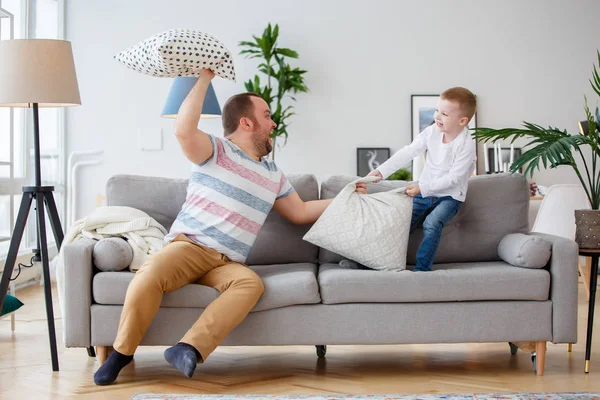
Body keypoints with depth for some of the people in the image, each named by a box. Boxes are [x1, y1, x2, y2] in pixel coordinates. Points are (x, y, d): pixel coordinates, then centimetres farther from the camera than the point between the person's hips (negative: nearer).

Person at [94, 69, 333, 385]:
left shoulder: (273, 175, 23)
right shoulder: (215, 151, 3)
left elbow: (300, 212, 32)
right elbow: (183, 130, -18)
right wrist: (205, 78, -10)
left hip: (227, 262, 4)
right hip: (188, 246, -4)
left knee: (251, 283, -32)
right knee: (151, 274, -37)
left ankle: (189, 349, -45)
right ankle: (121, 353, -19)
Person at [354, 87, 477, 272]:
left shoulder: (466, 145, -21)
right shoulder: (432, 132, -6)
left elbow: (453, 177, -23)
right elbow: (408, 152, -9)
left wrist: (422, 187, -27)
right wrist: (381, 170, -19)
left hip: (449, 196, -5)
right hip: (425, 191, 5)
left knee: (431, 223, -31)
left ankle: (422, 268, -25)